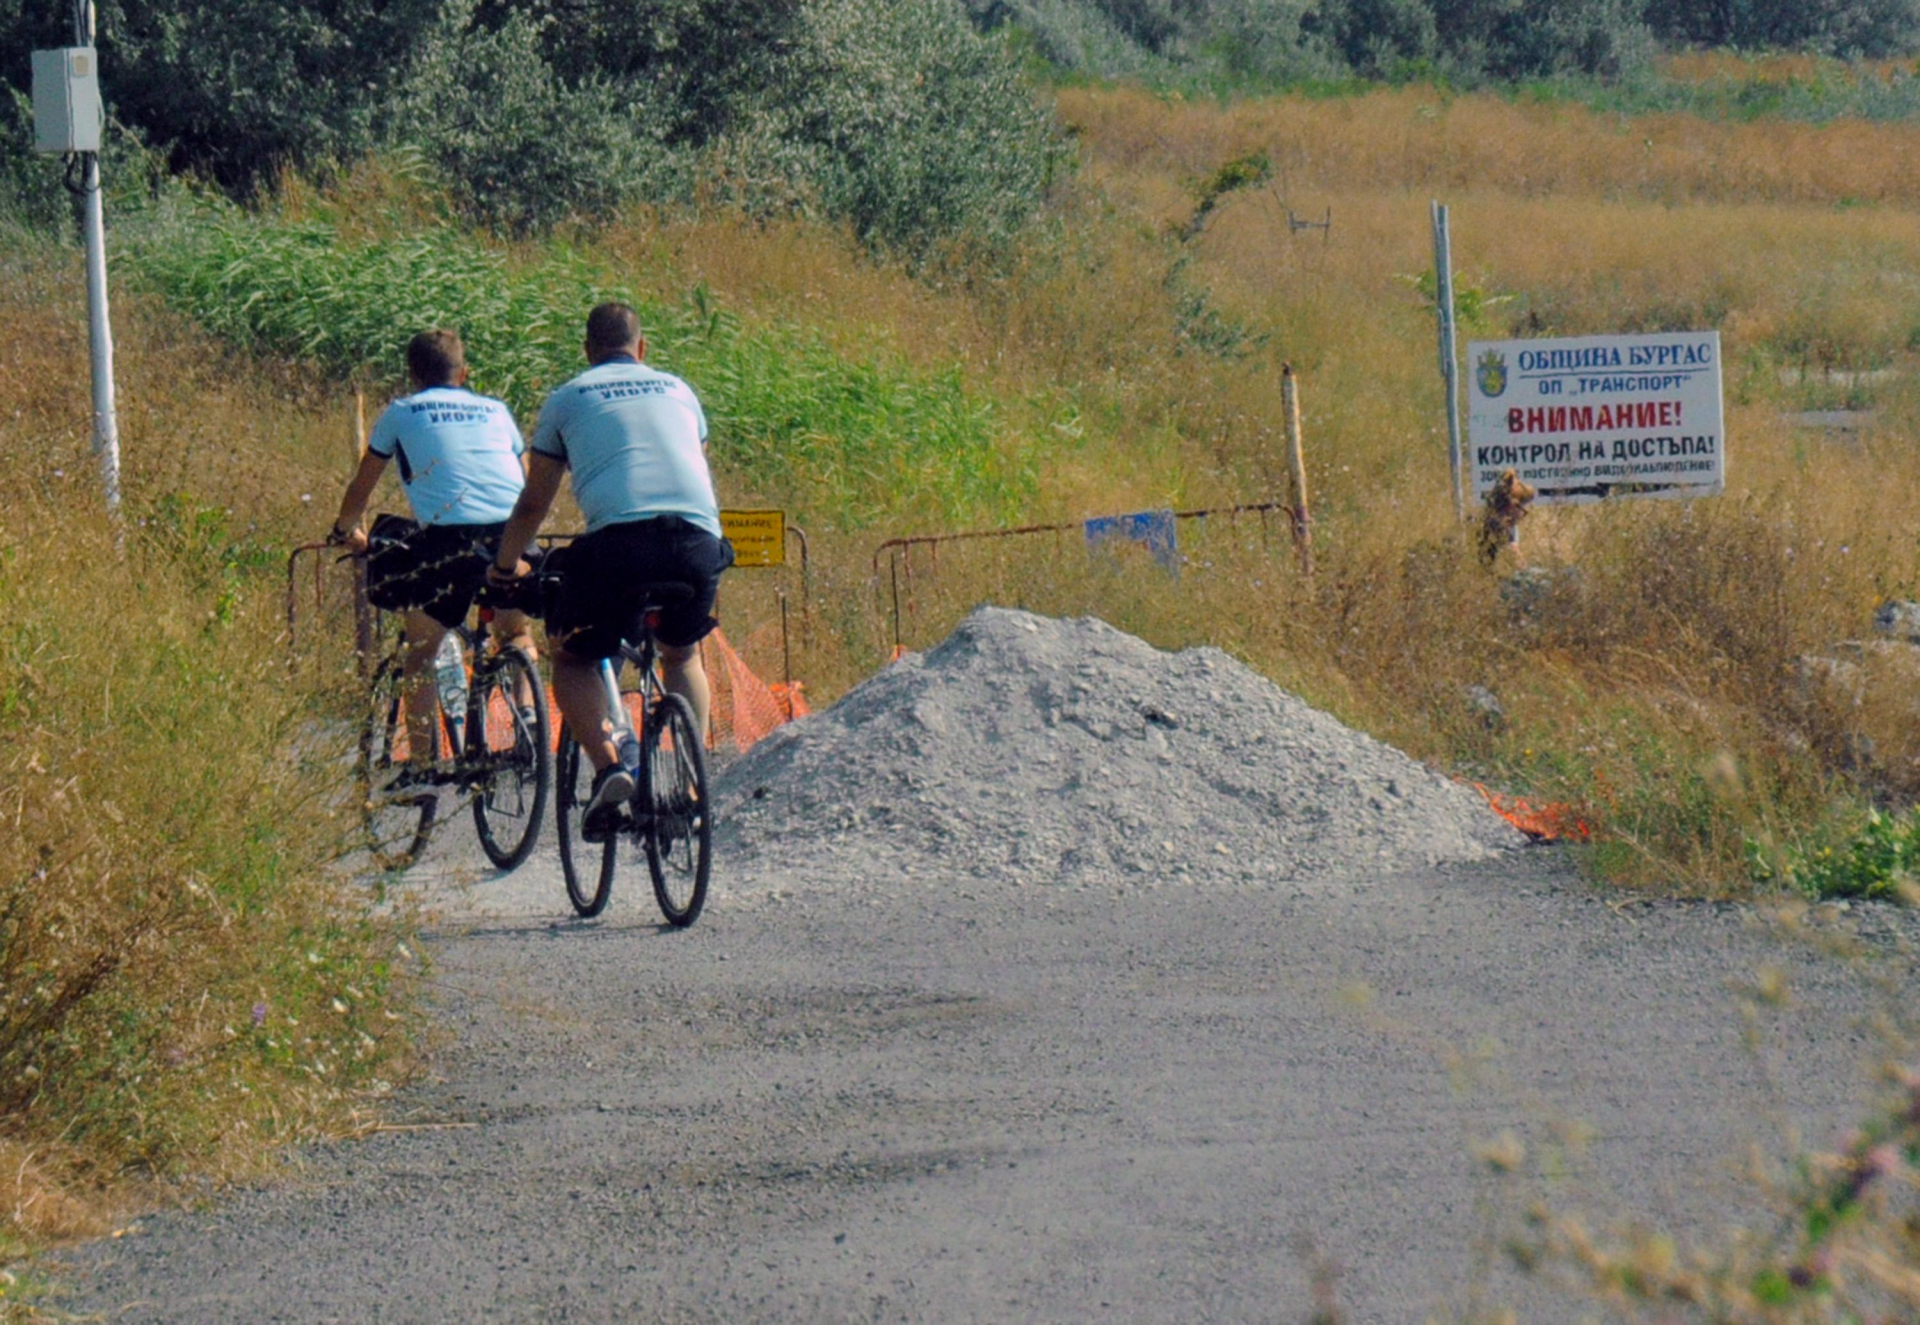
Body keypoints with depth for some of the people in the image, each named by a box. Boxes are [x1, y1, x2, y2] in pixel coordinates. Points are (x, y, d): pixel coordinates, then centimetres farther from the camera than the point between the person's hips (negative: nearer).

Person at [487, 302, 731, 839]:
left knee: (572, 658, 18)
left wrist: (505, 565, 41)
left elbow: (533, 503, 24)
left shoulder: (567, 398, 18)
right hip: (699, 540, 3)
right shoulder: (676, 390, 27)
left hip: (617, 542, -3)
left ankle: (607, 766, -7)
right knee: (683, 655, 30)